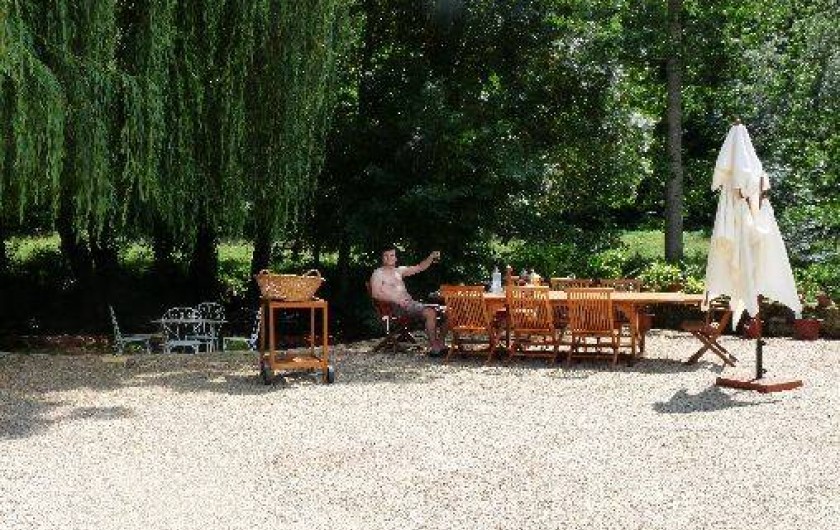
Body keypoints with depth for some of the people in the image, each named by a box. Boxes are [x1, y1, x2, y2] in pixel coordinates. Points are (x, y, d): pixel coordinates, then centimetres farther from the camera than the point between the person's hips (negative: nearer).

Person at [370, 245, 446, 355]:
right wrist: (395, 300, -21)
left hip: (410, 302, 8)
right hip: (396, 306, -8)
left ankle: (440, 345, -11)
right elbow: (376, 294, -12)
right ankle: (433, 347, -24)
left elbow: (419, 268, 23)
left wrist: (431, 257, 7)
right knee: (429, 313, -26)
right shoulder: (378, 273, 2)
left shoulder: (399, 271, 23)